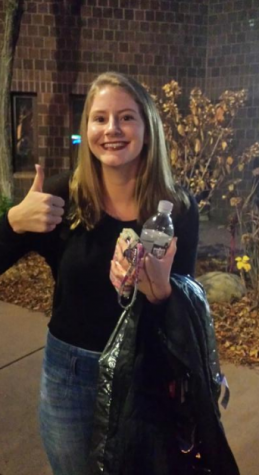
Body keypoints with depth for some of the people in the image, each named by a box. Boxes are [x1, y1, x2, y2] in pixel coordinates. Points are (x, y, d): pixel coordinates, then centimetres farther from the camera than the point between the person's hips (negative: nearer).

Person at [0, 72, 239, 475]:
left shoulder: (178, 208, -12)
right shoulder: (62, 197, -12)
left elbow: (188, 311, -9)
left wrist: (160, 291, -30)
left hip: (148, 378, 0)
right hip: (69, 374, 1)